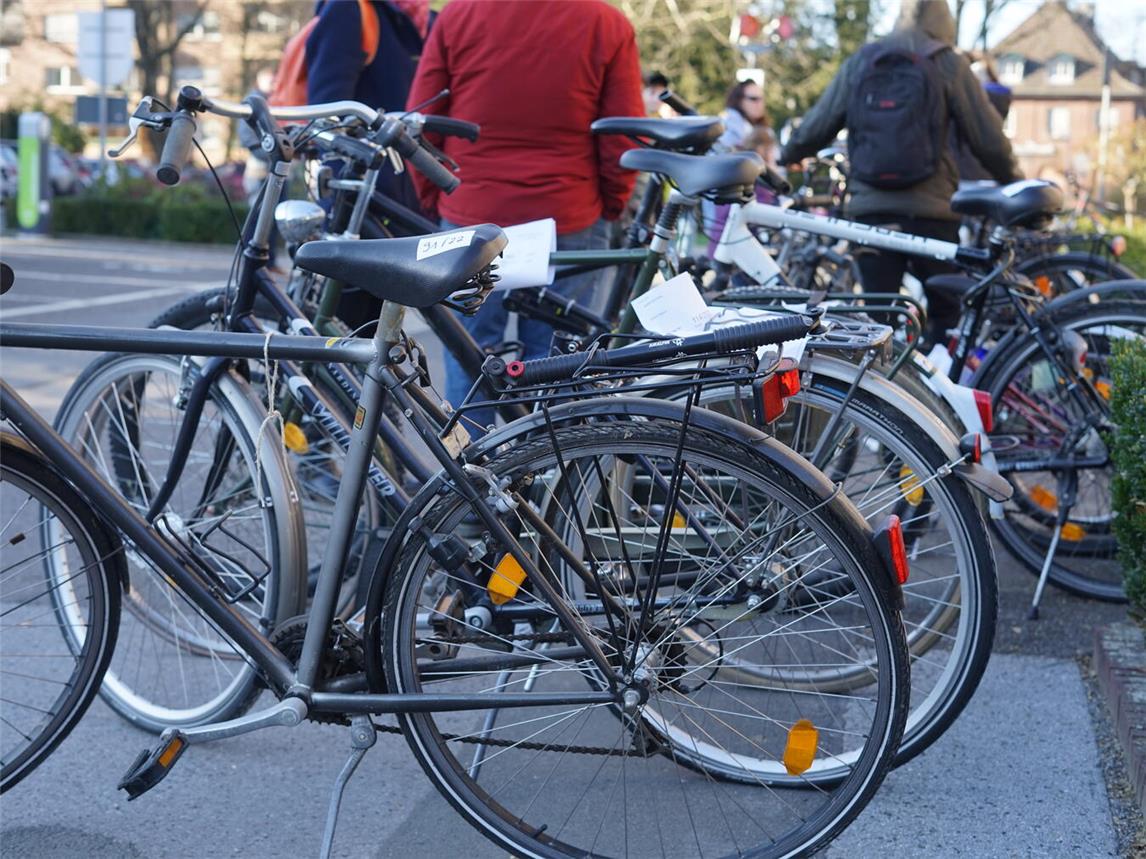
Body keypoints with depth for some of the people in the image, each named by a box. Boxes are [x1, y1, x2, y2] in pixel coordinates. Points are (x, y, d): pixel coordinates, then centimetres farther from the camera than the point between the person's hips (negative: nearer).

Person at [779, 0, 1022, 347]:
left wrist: (785, 159, 30)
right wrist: (1014, 181, 16)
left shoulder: (859, 62, 9)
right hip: (930, 210, -2)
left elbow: (814, 129, 11)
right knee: (946, 315, 9)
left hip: (870, 209, 3)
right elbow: (988, 140, 0)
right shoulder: (948, 64, 0)